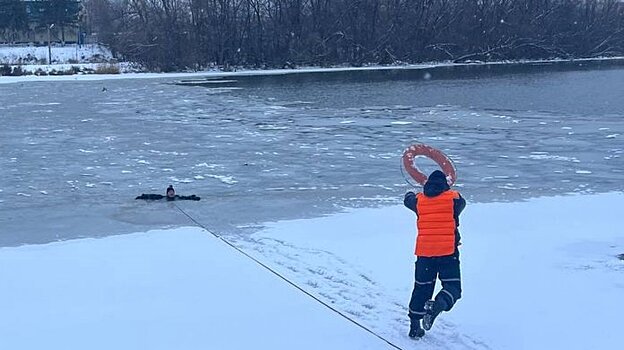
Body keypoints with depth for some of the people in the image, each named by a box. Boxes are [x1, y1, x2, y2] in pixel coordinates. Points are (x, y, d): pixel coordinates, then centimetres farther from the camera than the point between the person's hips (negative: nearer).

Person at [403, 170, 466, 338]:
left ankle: (414, 326, 18)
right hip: (448, 251, -3)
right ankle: (438, 305, -27)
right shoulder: (453, 198, 1)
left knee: (421, 288, 16)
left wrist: (411, 194, 54)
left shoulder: (419, 200, 7)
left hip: (424, 252, 3)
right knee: (453, 287, 4)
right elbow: (461, 203, 24)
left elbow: (408, 200, 29)